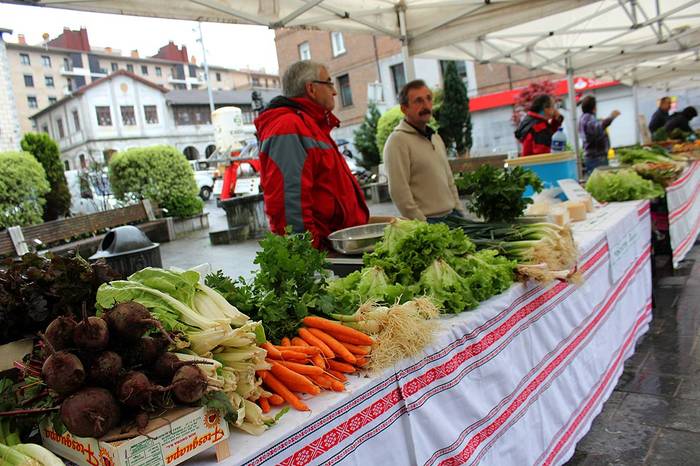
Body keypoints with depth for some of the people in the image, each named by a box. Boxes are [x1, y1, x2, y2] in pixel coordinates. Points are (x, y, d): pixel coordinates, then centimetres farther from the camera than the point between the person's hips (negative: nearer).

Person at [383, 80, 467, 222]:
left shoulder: (436, 138, 15)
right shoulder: (397, 141, -11)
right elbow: (399, 192, -18)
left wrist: (459, 211, 13)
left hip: (452, 216, 7)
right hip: (426, 221, -7)